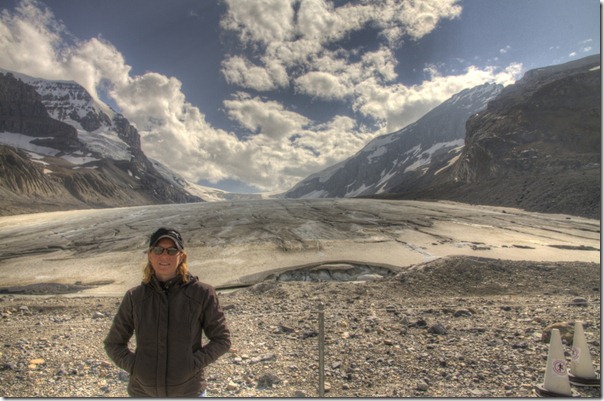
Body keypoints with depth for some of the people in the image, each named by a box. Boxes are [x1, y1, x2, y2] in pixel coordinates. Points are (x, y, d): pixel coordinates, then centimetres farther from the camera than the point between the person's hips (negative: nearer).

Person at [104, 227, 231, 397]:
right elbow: (113, 343, 7)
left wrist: (193, 364, -14)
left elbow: (222, 339, -4)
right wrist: (134, 366, -7)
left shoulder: (202, 294, -12)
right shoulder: (134, 297, -5)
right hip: (143, 391, 2)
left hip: (188, 391, -2)